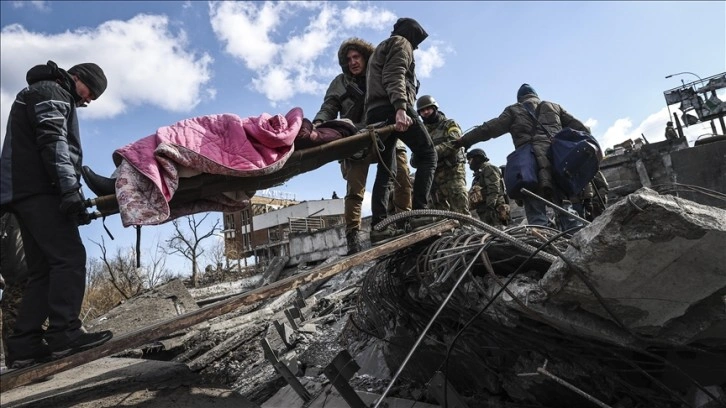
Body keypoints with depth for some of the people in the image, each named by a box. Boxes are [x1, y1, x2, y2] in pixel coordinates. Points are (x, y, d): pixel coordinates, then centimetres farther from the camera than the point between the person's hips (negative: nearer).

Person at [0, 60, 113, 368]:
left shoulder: (51, 97, 31)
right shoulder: (51, 92, 0)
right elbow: (53, 142, -16)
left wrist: (68, 190, 18)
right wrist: (69, 189, -24)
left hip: (26, 192, 10)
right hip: (39, 190, -10)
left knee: (43, 269, 5)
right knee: (69, 257, -14)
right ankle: (64, 334, -15)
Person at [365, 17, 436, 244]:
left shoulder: (381, 49, 37)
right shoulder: (401, 43, 9)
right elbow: (394, 77, -11)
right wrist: (400, 108, -25)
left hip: (375, 112, 9)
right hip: (392, 109, -9)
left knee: (386, 170, 2)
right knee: (427, 154, -6)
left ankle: (379, 226, -9)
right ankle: (418, 212, -21)